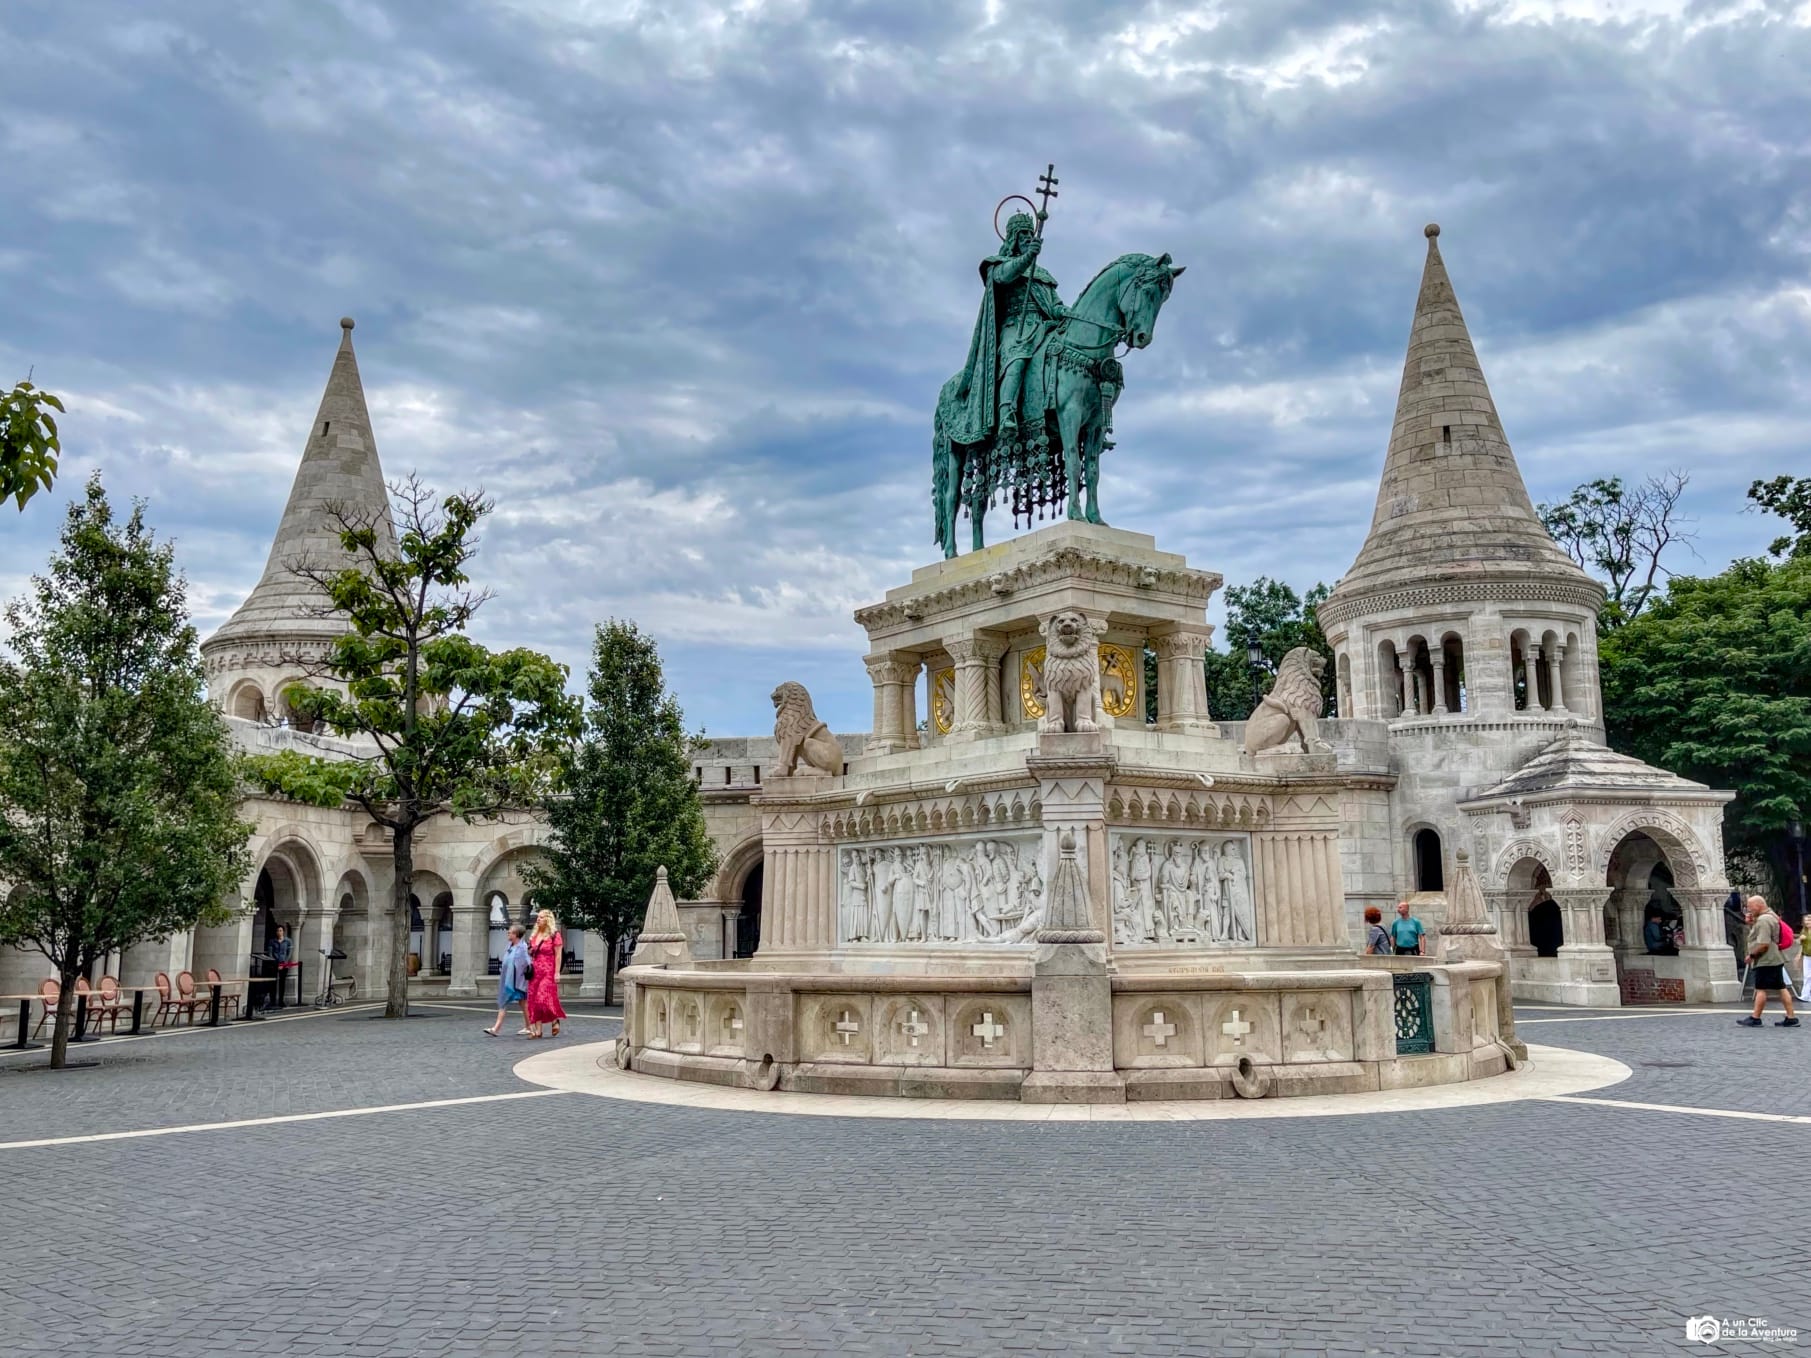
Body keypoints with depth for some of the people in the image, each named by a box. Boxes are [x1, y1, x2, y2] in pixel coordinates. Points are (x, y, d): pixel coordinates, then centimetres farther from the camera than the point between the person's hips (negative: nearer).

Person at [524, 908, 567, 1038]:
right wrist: (530, 952, 3)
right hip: (535, 971, 6)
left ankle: (555, 1020, 13)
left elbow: (558, 955, -8)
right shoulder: (534, 935, 15)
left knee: (546, 998, -12)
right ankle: (537, 1030, 4)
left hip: (548, 971, -6)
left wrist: (557, 972, -13)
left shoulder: (554, 935, -4)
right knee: (534, 1000, 1)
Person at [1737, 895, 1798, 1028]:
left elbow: (1763, 944, -25)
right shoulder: (1771, 916, 16)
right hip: (1776, 959, 10)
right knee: (1782, 988, 8)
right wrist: (1751, 923, 9)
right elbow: (1758, 936, 25)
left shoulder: (1763, 920, -18)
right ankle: (1791, 1018, 8)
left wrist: (1751, 955, -13)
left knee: (1761, 989, -5)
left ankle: (1755, 1018, -1)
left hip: (1766, 961, -10)